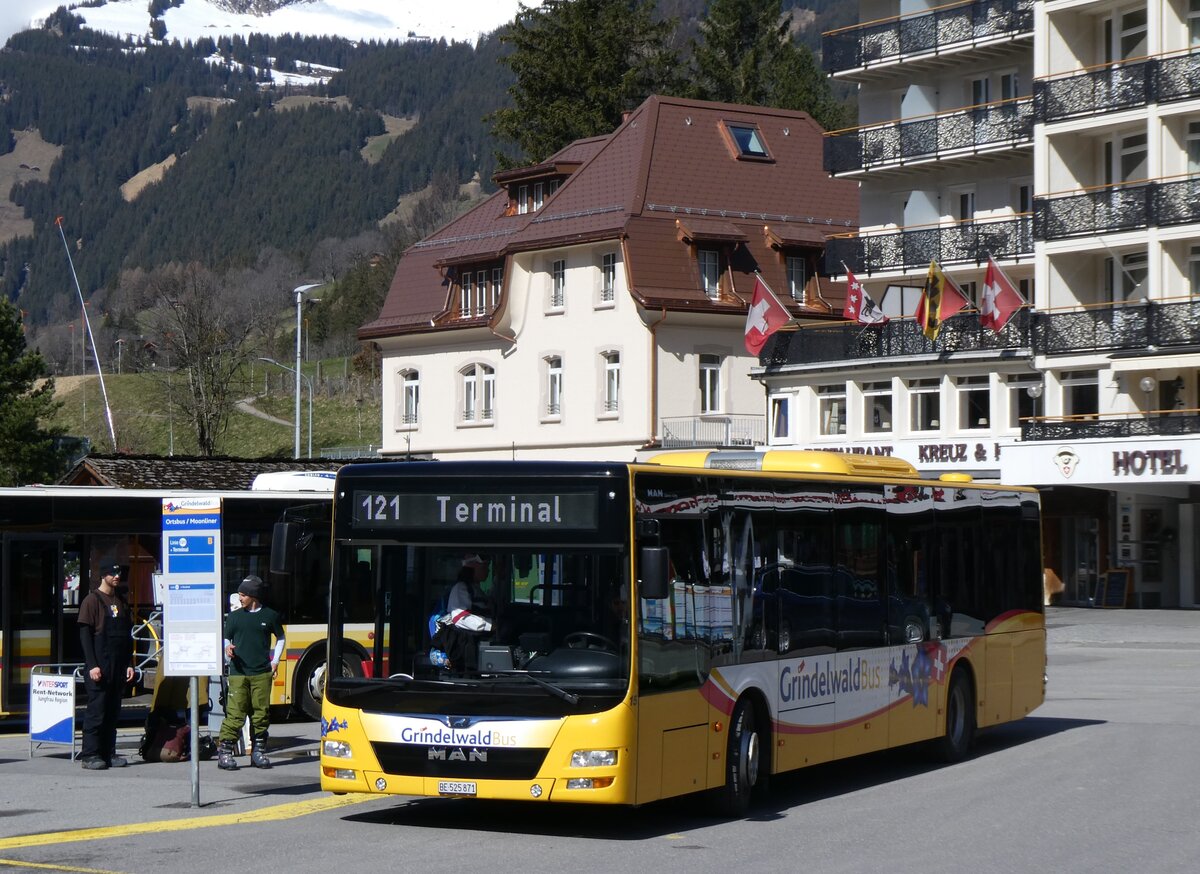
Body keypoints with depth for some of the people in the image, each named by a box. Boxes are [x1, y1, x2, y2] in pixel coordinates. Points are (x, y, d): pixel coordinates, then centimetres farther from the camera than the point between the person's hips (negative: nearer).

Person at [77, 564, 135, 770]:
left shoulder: (121, 601, 15)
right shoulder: (92, 600, -4)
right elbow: (85, 634, -9)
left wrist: (129, 664, 10)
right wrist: (92, 665, -16)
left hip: (119, 668, 6)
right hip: (99, 667, -6)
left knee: (113, 710, 7)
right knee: (96, 709, -7)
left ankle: (108, 753, 10)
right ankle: (90, 755, -4)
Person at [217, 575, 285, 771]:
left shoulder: (270, 616, 6)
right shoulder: (234, 616, 7)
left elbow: (280, 638, 19)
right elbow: (226, 639, 13)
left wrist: (275, 661, 11)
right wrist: (227, 649, -9)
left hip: (262, 673, 1)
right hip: (238, 673, -1)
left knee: (261, 713, 2)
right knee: (235, 713, -7)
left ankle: (258, 752, 12)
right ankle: (224, 752, -5)